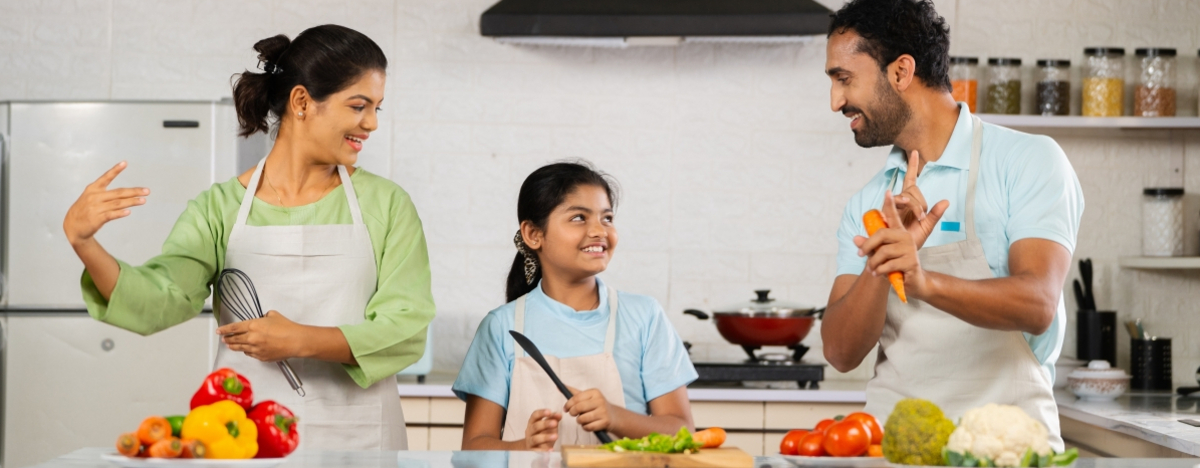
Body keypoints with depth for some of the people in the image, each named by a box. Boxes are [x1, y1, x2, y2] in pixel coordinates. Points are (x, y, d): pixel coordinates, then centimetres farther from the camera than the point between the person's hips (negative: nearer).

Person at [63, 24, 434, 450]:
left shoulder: (386, 206, 1)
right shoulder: (221, 208, 1)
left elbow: (407, 327, -8)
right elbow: (157, 302, -12)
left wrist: (301, 341, -20)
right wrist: (83, 243, -28)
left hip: (358, 442, 0)